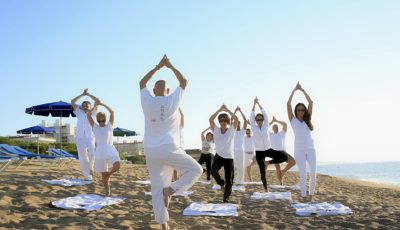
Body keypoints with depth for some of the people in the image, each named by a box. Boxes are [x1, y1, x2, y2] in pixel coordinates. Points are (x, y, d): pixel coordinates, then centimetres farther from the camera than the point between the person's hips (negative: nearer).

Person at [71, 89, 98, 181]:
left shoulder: (92, 113, 13)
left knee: (92, 153, -23)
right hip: (80, 137, 1)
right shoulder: (79, 113, 16)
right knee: (83, 157, -2)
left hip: (90, 137, -1)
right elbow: (73, 102, 7)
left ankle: (91, 167, 6)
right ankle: (88, 176, 5)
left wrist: (88, 95, 10)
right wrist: (82, 94, 6)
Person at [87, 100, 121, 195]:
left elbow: (112, 112, -3)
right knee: (104, 176, 2)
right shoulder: (95, 127, 11)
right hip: (100, 153, 2)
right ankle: (108, 193, 16)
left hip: (110, 151, -1)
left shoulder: (109, 126, 7)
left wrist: (102, 104, 1)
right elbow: (88, 115, 4)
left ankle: (109, 174, 3)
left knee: (117, 165, -28)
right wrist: (95, 106, 8)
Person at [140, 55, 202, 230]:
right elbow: (184, 82, 14)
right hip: (169, 149, -3)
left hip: (151, 151, 4)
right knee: (196, 170, 12)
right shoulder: (172, 100, -2)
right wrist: (170, 66, 19)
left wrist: (157, 67, 22)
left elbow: (142, 83, 22)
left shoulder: (147, 102, 4)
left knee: (157, 188, 6)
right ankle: (171, 189, -5)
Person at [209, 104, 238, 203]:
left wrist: (227, 110, -10)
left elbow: (236, 118, -15)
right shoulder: (216, 130, 2)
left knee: (229, 180, 1)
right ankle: (221, 183, 3)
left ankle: (226, 198, 22)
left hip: (229, 157, 0)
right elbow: (210, 119, -12)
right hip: (219, 156, 0)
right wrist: (220, 110, -10)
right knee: (213, 171, -28)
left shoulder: (231, 130, -1)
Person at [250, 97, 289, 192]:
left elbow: (265, 114, -4)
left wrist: (259, 103, -5)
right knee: (262, 172, 2)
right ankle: (266, 189, 17)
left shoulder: (266, 126, 4)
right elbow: (252, 116, -9)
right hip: (259, 152, -2)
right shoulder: (254, 127, 1)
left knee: (285, 156, -17)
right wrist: (254, 103, -11)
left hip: (268, 150, 2)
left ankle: (268, 162, 0)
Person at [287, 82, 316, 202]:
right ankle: (304, 196, 7)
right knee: (303, 174, -6)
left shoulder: (307, 119, 11)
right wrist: (294, 90, 0)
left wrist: (302, 90, 6)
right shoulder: (293, 120, 6)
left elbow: (311, 103, 5)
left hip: (310, 149, 2)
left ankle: (311, 194, 10)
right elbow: (288, 104, -4)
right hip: (299, 150, -2)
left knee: (313, 173, -6)